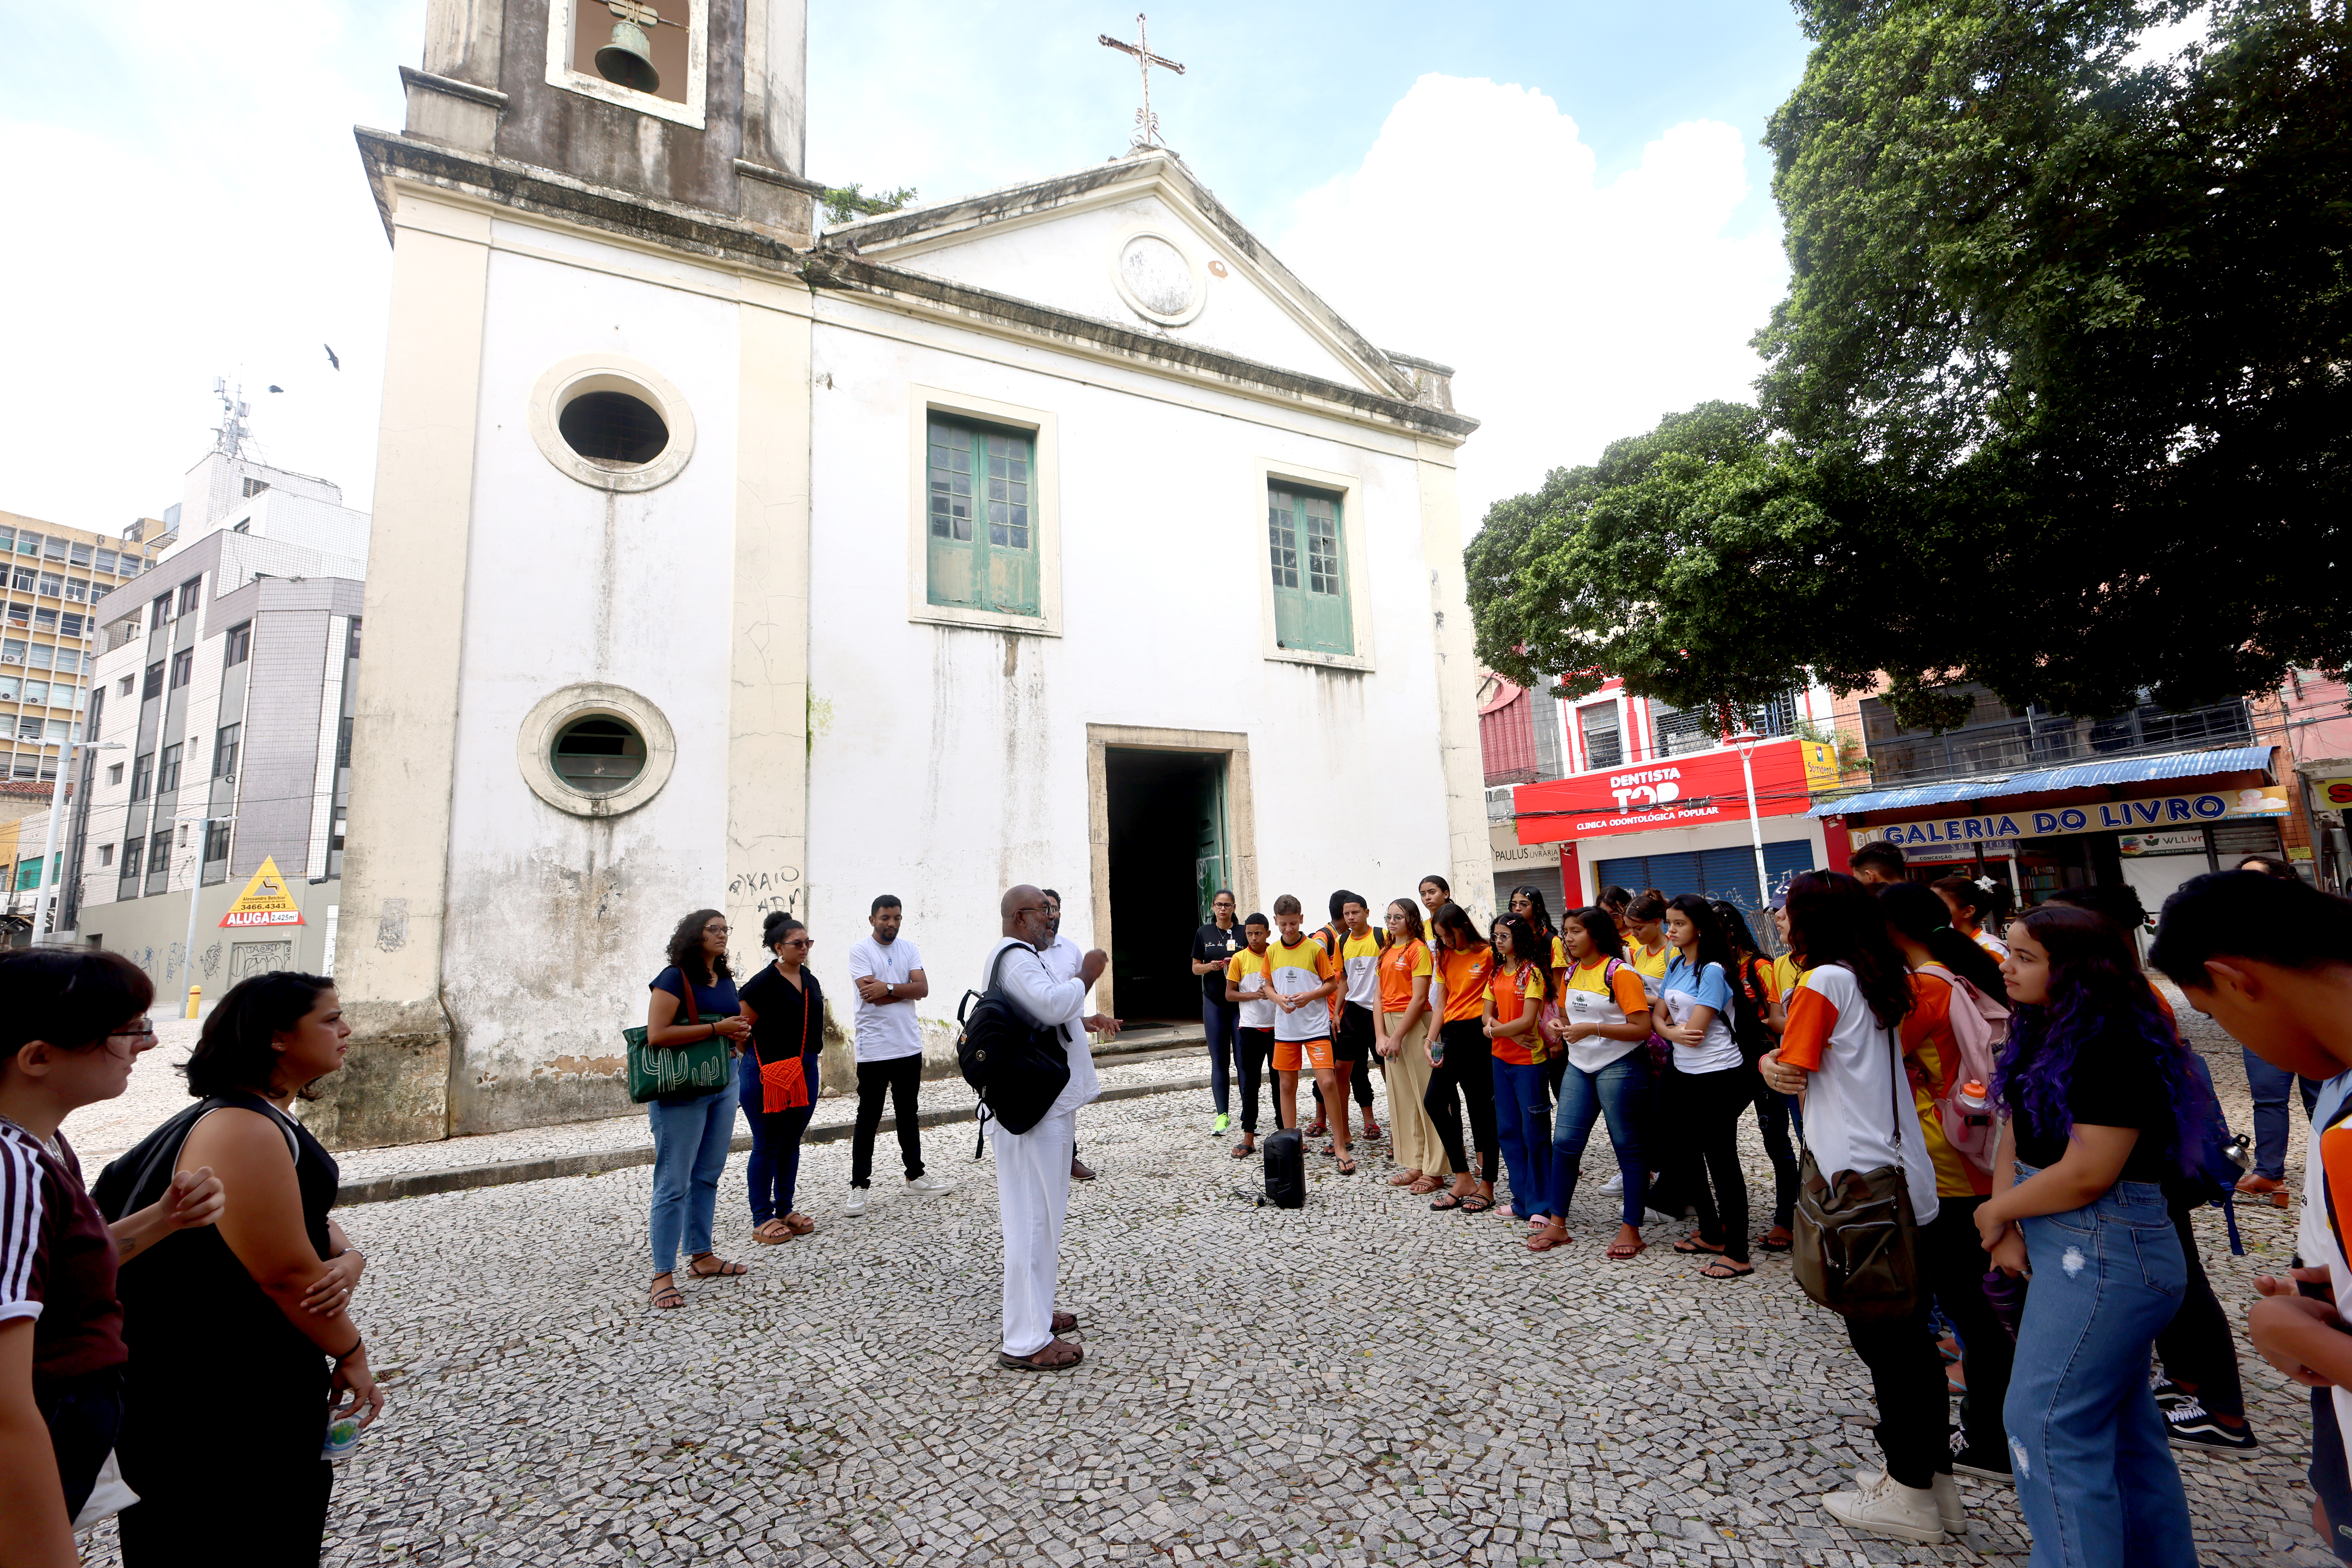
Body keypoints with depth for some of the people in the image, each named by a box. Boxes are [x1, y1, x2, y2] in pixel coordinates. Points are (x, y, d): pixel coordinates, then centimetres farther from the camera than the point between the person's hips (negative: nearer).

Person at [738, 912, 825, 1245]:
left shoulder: (810, 980, 9)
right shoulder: (763, 983, -13)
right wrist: (749, 1066, -9)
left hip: (805, 1071, 7)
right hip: (769, 1073, -7)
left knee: (792, 1142, 13)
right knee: (767, 1145, 2)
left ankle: (785, 1211, 24)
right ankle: (762, 1220, 12)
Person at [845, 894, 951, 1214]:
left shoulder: (910, 949, 7)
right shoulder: (860, 951, -7)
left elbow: (923, 989, -6)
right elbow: (871, 995, -19)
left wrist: (888, 988, -16)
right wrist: (905, 990, -10)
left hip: (909, 1047, 5)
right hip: (873, 1050, -5)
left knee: (909, 1115, 17)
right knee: (868, 1120, 3)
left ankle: (915, 1176, 28)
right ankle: (860, 1187, 13)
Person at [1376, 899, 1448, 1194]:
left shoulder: (1418, 949, -8)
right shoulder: (1386, 952, 15)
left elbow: (1419, 998, -13)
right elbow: (1380, 996, 11)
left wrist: (1398, 1036, -14)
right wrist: (1381, 1035, 1)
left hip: (1415, 1025, -8)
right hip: (1390, 1024, 8)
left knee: (1426, 1096, -3)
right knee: (1401, 1096, 11)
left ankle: (1435, 1170, 5)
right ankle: (1415, 1165, 20)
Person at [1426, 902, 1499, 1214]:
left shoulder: (1488, 954, -7)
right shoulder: (1444, 958, 13)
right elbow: (1441, 1004, 12)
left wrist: (1491, 1023, -22)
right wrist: (1431, 1040, 1)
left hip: (1478, 1035, -7)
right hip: (1450, 1036, 7)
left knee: (1481, 1109, 1)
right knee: (1434, 1100, -1)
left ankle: (1487, 1185, 16)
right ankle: (1464, 1181, 12)